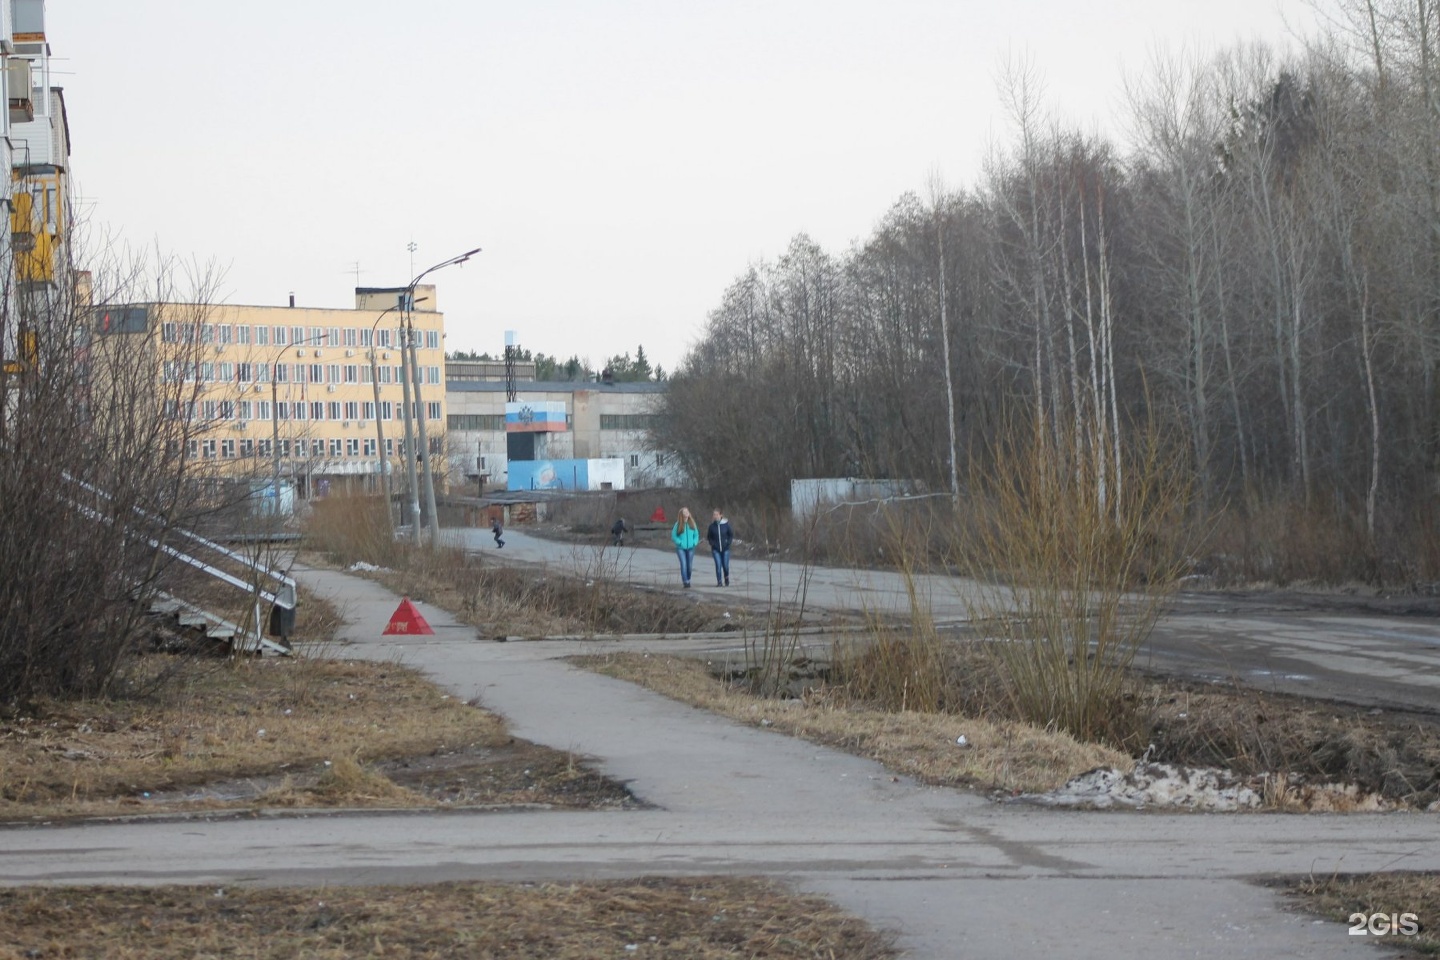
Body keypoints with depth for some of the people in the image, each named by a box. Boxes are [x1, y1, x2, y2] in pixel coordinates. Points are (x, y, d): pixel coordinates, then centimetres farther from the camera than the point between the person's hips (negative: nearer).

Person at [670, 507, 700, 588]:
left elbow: (696, 535, 13)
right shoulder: (678, 524, -3)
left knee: (689, 565, 6)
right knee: (683, 564, -15)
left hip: (690, 548, 3)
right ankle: (685, 582, -16)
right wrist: (680, 543, -12)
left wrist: (694, 543, -4)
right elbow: (673, 536, -1)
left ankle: (688, 580, 24)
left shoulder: (692, 523, 6)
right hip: (681, 548, -3)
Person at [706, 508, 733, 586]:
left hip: (725, 548, 0)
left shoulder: (726, 524, -4)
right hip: (716, 549, 0)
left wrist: (728, 543, -5)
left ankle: (726, 578, 31)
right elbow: (709, 537, 11)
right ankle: (719, 582, -3)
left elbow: (731, 534, 6)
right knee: (718, 565, -9)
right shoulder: (712, 525, -1)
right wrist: (712, 543, -4)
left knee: (725, 565, 3)